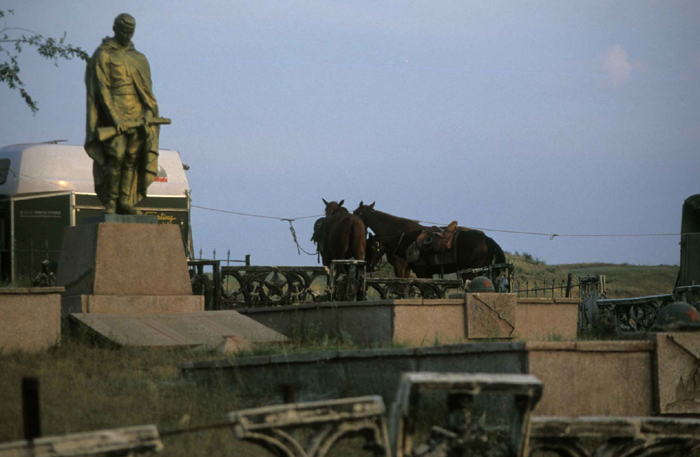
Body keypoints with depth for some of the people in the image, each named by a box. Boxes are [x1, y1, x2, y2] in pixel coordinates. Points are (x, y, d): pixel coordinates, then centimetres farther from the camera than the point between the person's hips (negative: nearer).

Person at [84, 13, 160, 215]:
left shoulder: (139, 59, 18)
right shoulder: (103, 55, 1)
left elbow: (147, 90, 17)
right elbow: (102, 88, -8)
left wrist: (149, 113, 0)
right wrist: (114, 117, -17)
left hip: (137, 118, 5)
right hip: (114, 115, -5)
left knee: (132, 159, -1)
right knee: (116, 157, -15)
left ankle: (125, 202, -2)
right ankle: (110, 202, -12)